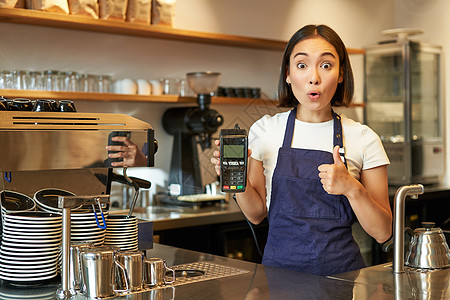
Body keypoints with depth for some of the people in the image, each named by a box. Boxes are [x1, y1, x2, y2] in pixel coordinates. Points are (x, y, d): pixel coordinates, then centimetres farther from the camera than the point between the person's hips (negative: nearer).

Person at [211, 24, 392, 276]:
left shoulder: (364, 139, 0)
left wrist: (351, 188, -14)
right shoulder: (265, 130, 3)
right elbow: (257, 214, 10)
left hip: (341, 271, 0)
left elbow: (382, 233, 1)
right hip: (279, 266, 1)